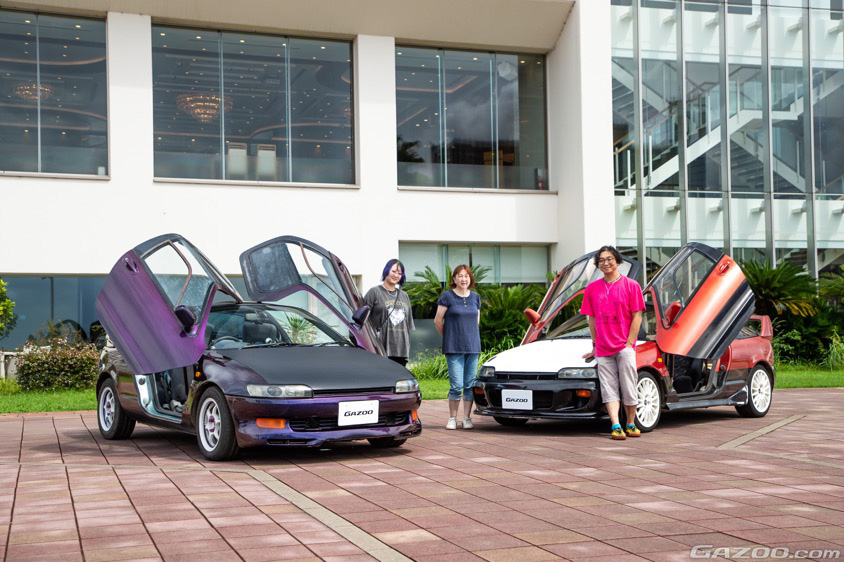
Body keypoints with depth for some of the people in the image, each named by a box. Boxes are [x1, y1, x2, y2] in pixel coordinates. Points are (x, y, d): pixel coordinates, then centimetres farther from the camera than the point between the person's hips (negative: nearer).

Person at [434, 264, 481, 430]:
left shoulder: (475, 297, 11)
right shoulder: (447, 297, -4)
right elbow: (438, 320, 1)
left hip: (473, 346, 4)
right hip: (454, 348, -4)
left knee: (470, 385, 4)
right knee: (456, 385, -7)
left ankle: (467, 418, 12)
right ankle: (452, 418, 6)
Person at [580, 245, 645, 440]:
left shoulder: (630, 285, 0)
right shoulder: (592, 288, 10)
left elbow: (637, 317, -2)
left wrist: (629, 343, -9)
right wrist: (595, 345, 11)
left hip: (624, 348, -3)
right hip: (603, 349, 3)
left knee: (629, 388, -2)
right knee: (609, 390, -4)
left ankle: (631, 424, 12)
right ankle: (616, 427, -8)